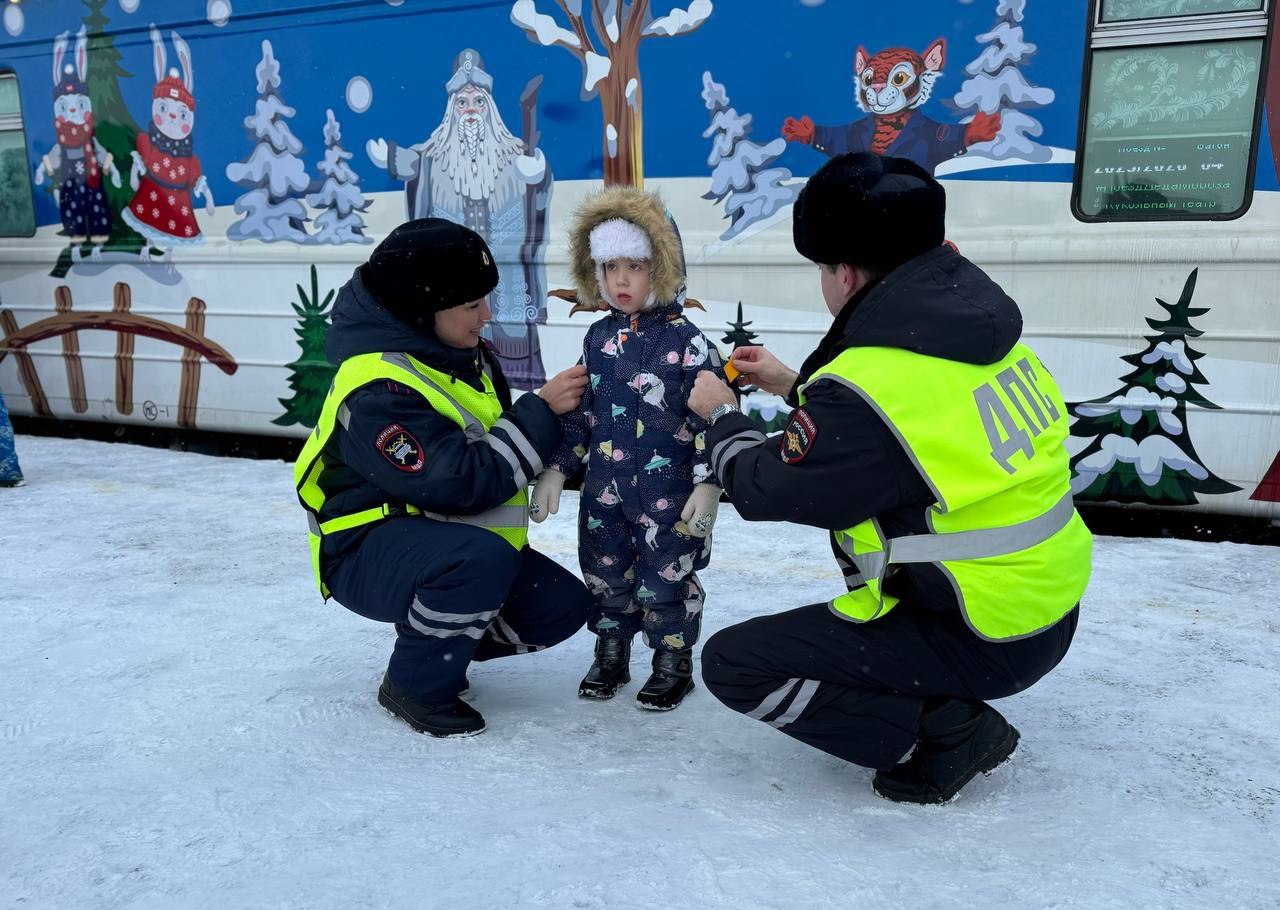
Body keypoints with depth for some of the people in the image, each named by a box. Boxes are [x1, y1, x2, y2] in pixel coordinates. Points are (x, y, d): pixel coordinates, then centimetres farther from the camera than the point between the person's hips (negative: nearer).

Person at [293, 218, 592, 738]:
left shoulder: (459, 350, 1)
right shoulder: (377, 391, -26)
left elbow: (497, 441, 13)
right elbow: (462, 483, -31)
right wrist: (541, 411, -25)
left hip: (442, 535, 8)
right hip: (367, 553, -8)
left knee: (561, 606, -4)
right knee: (481, 557, -37)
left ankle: (439, 639, 17)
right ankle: (416, 684, -11)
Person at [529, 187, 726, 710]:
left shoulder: (685, 341, -10)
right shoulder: (598, 339, 6)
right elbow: (578, 411, 12)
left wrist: (708, 484, -15)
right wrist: (555, 470, 10)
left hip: (667, 491, -5)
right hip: (605, 487, 5)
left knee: (665, 580, 5)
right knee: (605, 575, 15)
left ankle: (673, 663, 26)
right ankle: (610, 656, 34)